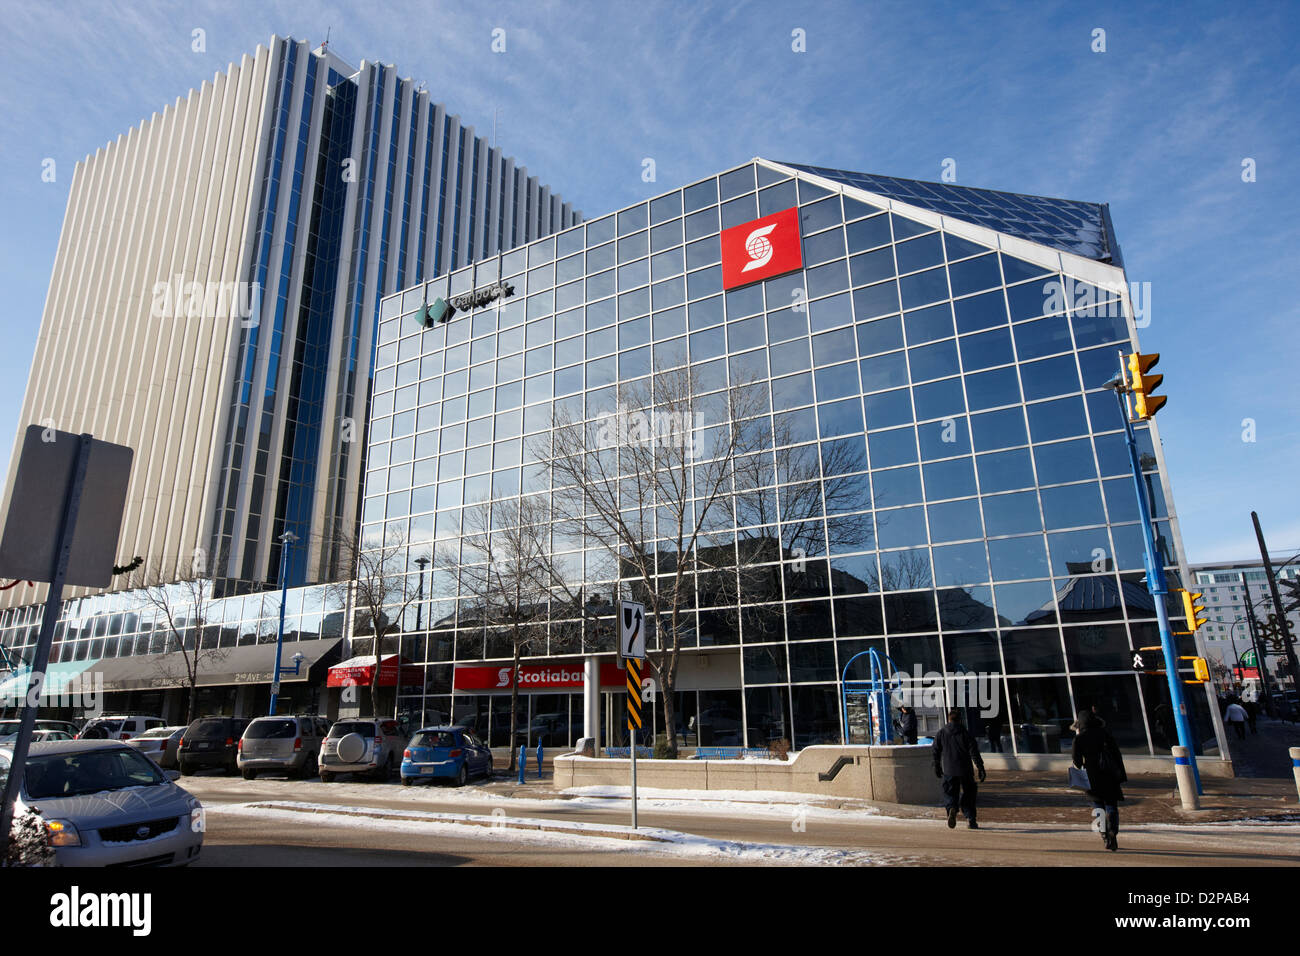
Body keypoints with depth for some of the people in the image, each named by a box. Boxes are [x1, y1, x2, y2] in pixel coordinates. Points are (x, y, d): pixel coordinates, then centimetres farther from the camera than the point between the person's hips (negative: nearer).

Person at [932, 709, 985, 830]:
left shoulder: (940, 734, 3)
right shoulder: (965, 733, -2)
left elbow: (934, 752, 7)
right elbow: (974, 752, -7)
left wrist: (937, 767, 19)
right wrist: (980, 768, -4)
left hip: (948, 771, 0)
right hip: (965, 770, 0)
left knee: (950, 793, 5)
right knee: (968, 794, 14)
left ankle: (951, 808, -24)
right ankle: (970, 819, 14)